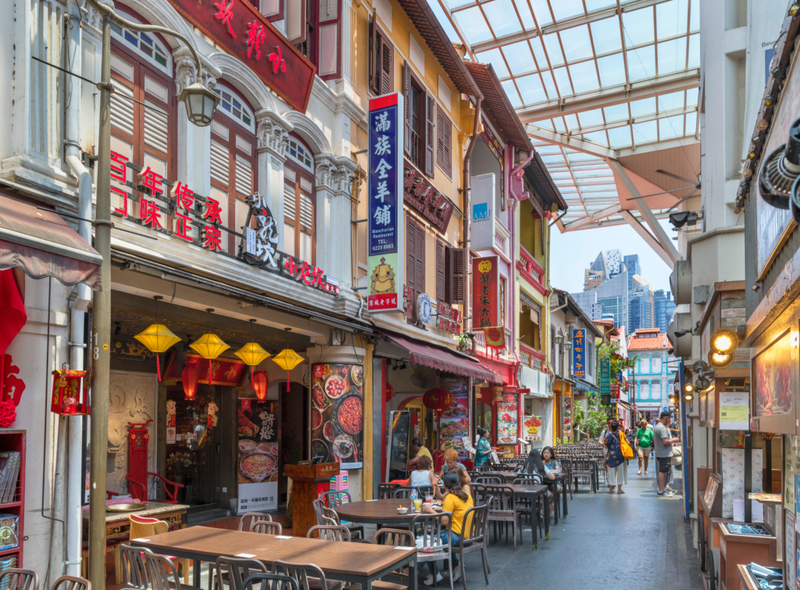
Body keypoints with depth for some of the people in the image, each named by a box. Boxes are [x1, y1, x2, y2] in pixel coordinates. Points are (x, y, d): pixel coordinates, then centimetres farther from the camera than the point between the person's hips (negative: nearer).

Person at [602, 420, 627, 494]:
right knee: (620, 471, 7)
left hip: (611, 455, 1)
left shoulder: (608, 435, -6)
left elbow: (606, 446, 1)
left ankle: (611, 488, 13)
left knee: (611, 471, 9)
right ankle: (619, 489, 9)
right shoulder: (621, 434, -8)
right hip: (620, 456, -1)